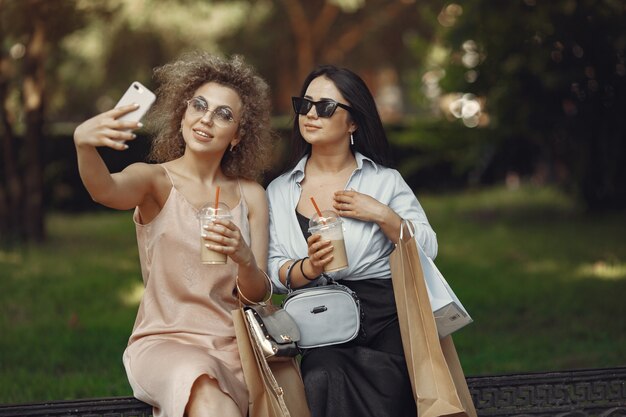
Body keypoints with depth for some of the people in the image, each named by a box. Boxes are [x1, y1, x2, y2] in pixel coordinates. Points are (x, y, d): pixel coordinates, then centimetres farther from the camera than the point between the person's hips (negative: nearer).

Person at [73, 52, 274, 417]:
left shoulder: (251, 195, 10)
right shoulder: (155, 180, 2)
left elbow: (258, 295, 6)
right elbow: (106, 190, -22)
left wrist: (244, 258, -17)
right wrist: (83, 143, -44)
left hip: (231, 345, 3)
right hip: (163, 342, -3)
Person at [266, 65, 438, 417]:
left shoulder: (385, 180, 7)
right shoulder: (279, 192, 12)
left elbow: (428, 250, 3)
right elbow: (274, 271, 5)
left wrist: (382, 215, -10)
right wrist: (308, 269, -16)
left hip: (384, 320, -1)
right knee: (325, 380, -30)